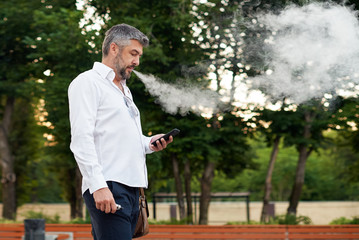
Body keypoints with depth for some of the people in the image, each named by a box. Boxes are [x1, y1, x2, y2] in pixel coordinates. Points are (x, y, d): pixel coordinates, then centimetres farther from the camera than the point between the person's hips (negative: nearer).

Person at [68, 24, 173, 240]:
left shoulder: (124, 90, 27)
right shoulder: (88, 82, 0)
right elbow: (81, 139, -11)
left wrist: (148, 143, 10)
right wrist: (98, 185, -21)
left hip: (131, 188, 9)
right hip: (107, 189, -9)